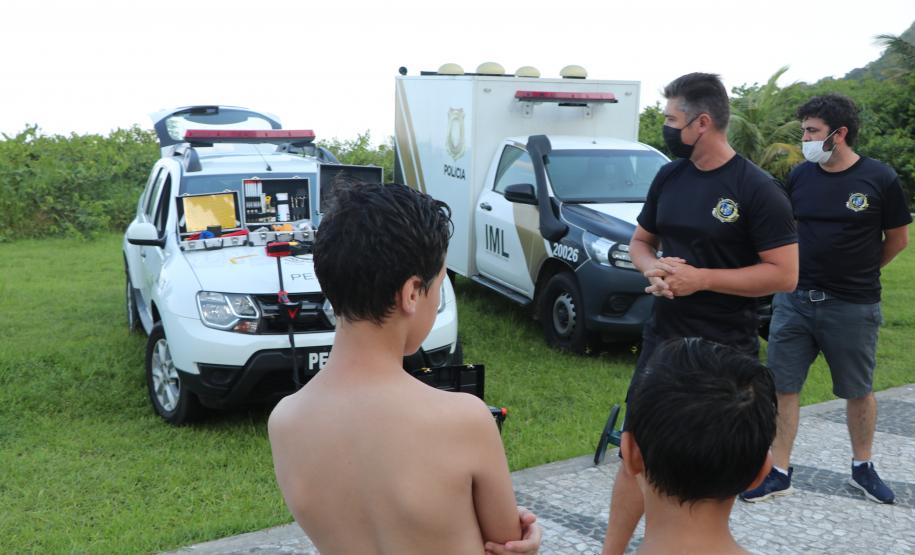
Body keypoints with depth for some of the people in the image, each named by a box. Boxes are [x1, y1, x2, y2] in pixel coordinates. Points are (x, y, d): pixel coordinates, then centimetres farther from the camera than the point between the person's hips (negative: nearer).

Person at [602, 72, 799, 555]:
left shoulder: (757, 189, -11)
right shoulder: (668, 177, 5)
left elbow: (784, 275, -14)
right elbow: (639, 242, 16)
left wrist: (702, 278, -20)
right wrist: (653, 268, -8)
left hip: (725, 351, -5)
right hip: (662, 338, 5)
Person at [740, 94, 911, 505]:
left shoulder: (879, 178, -8)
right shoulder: (800, 176, 1)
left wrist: (860, 272, 12)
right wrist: (810, 270, 10)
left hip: (853, 306, -3)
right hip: (794, 299, 3)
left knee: (859, 391, 13)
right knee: (782, 387, 3)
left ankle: (862, 467, 33)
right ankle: (780, 473, 13)